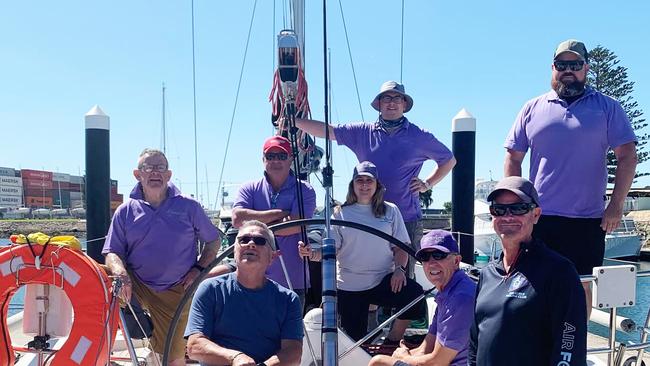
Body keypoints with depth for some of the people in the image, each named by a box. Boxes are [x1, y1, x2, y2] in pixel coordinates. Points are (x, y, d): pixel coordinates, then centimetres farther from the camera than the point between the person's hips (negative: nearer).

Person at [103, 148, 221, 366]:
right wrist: (121, 273, -23)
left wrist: (199, 269, -5)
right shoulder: (125, 211, 2)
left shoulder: (189, 207, 0)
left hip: (176, 292, -1)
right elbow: (112, 252, -1)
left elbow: (213, 240, 9)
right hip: (135, 288, 1)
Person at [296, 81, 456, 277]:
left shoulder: (419, 137, 5)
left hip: (408, 219, -1)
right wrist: (294, 121, -8)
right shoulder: (363, 132, 6)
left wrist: (428, 183, 6)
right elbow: (326, 130, 2)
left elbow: (449, 160, 17)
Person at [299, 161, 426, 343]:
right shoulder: (341, 213, 4)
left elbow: (401, 246, 6)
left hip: (383, 280, 0)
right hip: (349, 285, 0)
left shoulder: (390, 211, 6)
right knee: (354, 339, 0)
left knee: (415, 294, -27)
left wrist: (399, 268, -13)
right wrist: (312, 253, -21)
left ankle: (392, 342, -4)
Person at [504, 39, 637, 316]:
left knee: (581, 285, 8)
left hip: (588, 220, 0)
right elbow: (513, 159, 8)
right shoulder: (533, 109, 8)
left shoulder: (607, 108, 6)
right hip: (539, 218, 1)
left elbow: (627, 156, 1)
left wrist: (616, 205, -7)